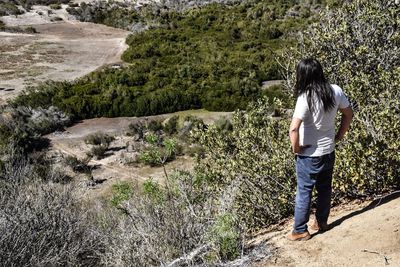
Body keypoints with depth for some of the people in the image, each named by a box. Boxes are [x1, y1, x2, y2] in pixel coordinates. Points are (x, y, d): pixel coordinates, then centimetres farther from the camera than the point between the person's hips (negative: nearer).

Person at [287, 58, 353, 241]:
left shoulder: (306, 97, -24)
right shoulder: (335, 90, -6)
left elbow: (294, 128, -31)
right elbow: (349, 114, 6)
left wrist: (296, 148, -15)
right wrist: (339, 136, 14)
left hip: (309, 154, -6)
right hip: (329, 150, 6)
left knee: (304, 192, 8)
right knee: (325, 188, 20)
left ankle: (300, 230, 18)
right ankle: (322, 222, 37)